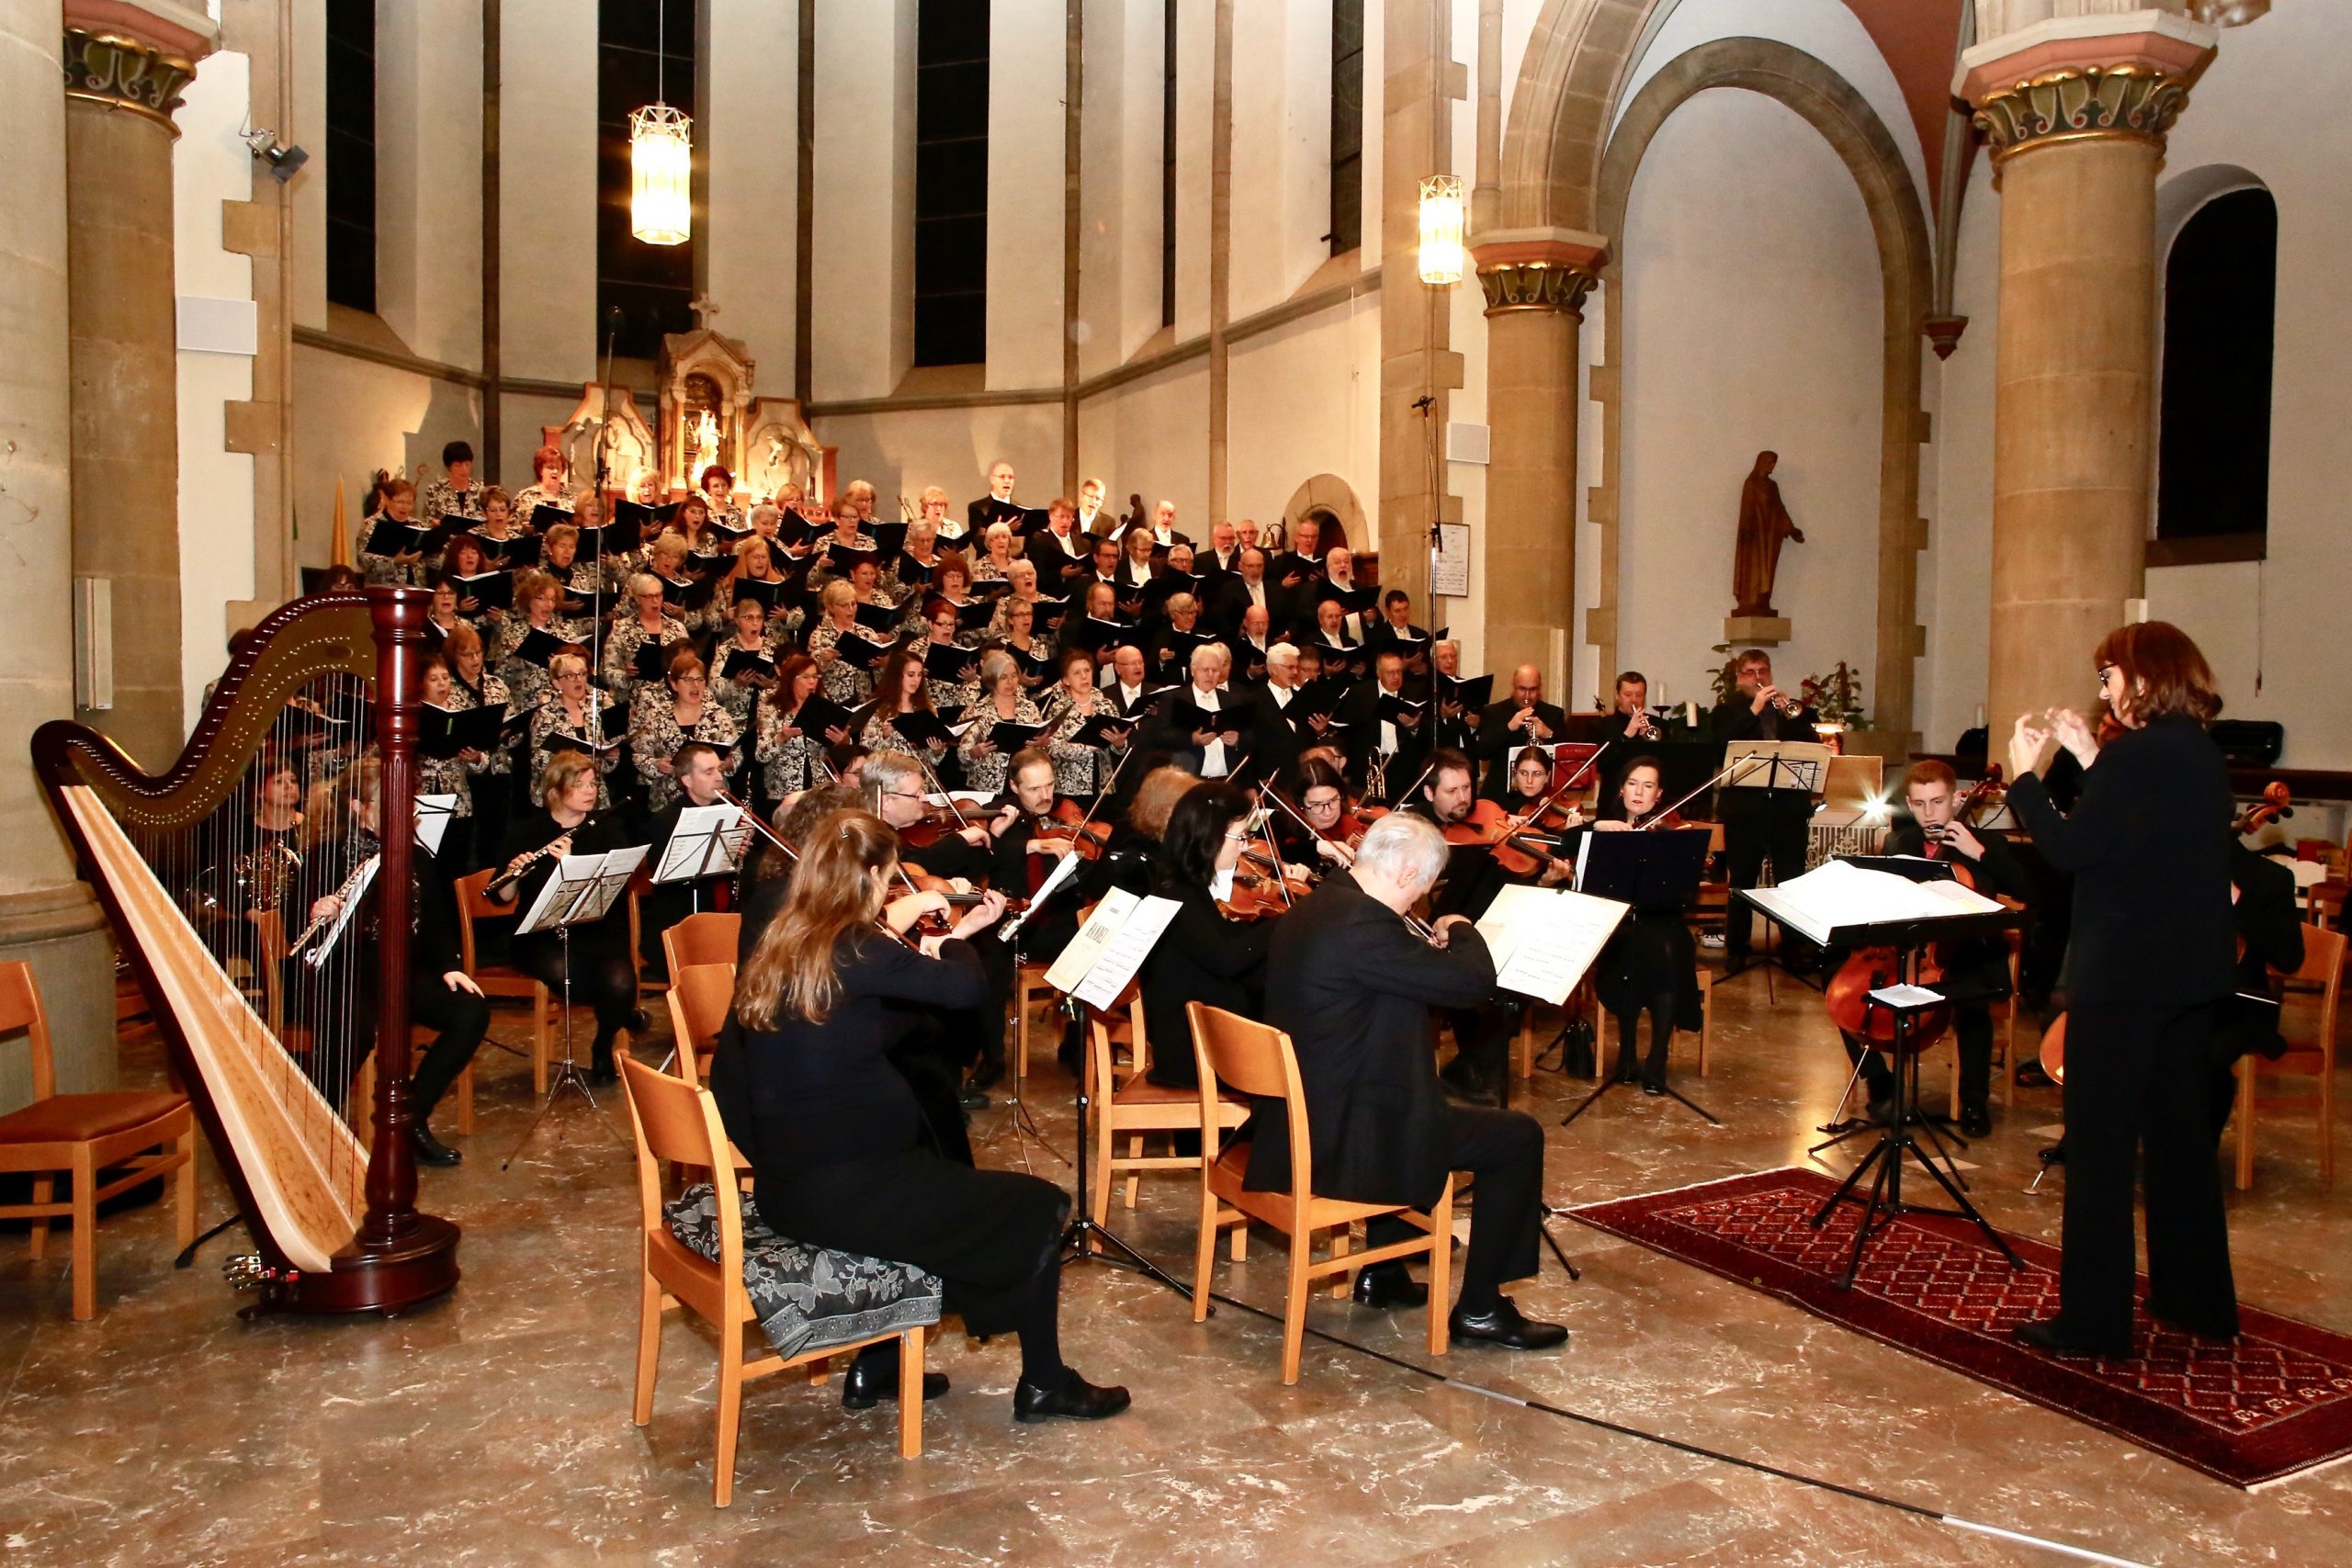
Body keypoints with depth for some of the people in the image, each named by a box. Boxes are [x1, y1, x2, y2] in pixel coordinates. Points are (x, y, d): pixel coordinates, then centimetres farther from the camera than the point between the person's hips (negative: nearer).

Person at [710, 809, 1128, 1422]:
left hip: (785, 1184, 9)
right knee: (1038, 1210, 6)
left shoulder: (779, 945, 7)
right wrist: (959, 937, 5)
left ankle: (875, 1368, 33)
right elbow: (967, 988, -16)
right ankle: (1043, 1384, 20)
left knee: (939, 1176, 33)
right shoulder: (854, 950, -18)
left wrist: (935, 946, 15)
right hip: (840, 1191, -9)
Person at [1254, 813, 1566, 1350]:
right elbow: (1474, 979, -21)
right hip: (1338, 1139, -10)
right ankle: (1479, 1309, 12)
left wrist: (1430, 946, 9)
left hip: (1295, 1119, 10)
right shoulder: (1361, 924, -24)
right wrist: (1462, 930, 0)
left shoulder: (1312, 908, 7)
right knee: (1518, 1136, 2)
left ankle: (1383, 1273, 40)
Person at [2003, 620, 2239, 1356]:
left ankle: (2095, 1319, 4)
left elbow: (2069, 849, -17)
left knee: (2101, 1145, -2)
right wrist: (2090, 759, 15)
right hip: (2192, 972, 9)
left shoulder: (2135, 755, -18)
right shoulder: (2203, 756, 10)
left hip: (2124, 976, -9)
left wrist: (2025, 775, -7)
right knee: (2181, 1133, 19)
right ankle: (2196, 1297, 31)